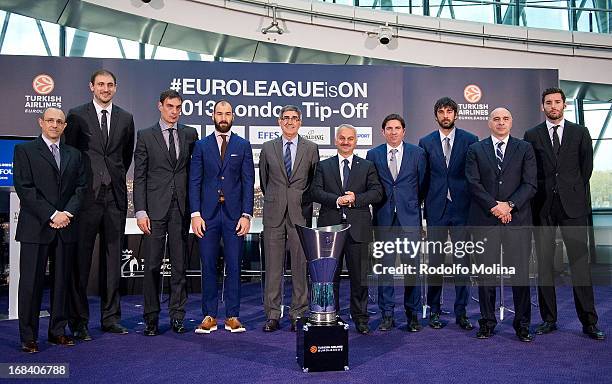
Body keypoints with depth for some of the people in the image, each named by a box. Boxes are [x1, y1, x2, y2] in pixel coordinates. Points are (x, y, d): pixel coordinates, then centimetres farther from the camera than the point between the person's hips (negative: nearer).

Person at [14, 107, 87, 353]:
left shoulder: (74, 155, 16)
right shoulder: (24, 150, 4)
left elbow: (81, 187, 9)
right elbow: (24, 188, -6)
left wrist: (68, 213, -8)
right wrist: (51, 215, -13)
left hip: (66, 227, 4)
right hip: (35, 227, -4)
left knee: (62, 281, 7)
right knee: (31, 282, 0)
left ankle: (58, 331, 17)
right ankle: (28, 337, 9)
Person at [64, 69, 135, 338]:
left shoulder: (125, 118, 11)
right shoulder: (77, 115, 3)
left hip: (115, 195, 3)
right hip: (86, 194, -3)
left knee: (113, 259, 8)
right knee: (81, 259, 0)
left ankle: (110, 317, 17)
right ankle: (79, 321, 9)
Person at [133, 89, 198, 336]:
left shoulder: (190, 135, 10)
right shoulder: (146, 136, 4)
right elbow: (139, 177, 1)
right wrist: (140, 211, -7)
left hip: (181, 208, 2)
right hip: (155, 208, -2)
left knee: (179, 265, 6)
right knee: (152, 265, 1)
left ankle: (177, 316, 16)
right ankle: (151, 318, 12)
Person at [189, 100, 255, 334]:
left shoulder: (243, 146, 7)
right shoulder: (201, 145, 8)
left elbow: (248, 182, 3)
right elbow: (194, 181, 4)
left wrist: (246, 215, -5)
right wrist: (195, 214, -5)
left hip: (234, 214, 0)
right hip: (208, 214, 0)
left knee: (234, 266, 3)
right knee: (208, 266, 4)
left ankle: (232, 316, 12)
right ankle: (209, 316, 13)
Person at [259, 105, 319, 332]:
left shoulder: (311, 148, 6)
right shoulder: (268, 148, 9)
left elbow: (315, 181, 11)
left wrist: (304, 201, 8)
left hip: (300, 214, -1)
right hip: (274, 214, 1)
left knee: (300, 266, 2)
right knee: (273, 266, 3)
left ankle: (298, 314, 12)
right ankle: (272, 315, 12)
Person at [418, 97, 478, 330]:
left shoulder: (470, 140, 4)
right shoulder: (426, 143, 7)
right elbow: (423, 178, 7)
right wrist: (421, 208, 4)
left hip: (462, 208, 0)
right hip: (436, 209, 1)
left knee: (462, 261, 4)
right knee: (435, 261, 5)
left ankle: (461, 311, 15)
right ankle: (434, 310, 17)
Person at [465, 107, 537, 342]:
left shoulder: (525, 149, 10)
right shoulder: (475, 150, 10)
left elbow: (530, 184, 1)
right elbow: (473, 183, 0)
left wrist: (509, 205, -11)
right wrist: (494, 206, -11)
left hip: (517, 218, 0)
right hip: (484, 219, 0)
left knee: (520, 272, 1)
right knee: (486, 272, 4)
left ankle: (522, 325, 13)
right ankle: (487, 323, 14)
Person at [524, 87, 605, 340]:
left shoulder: (580, 133, 8)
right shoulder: (532, 136, 8)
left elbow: (586, 168, 10)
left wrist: (574, 192, 8)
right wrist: (538, 195, 3)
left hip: (573, 205, 0)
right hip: (543, 206, 1)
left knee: (580, 262, -2)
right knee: (544, 264, 4)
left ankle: (589, 321, 6)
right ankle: (548, 319, 13)